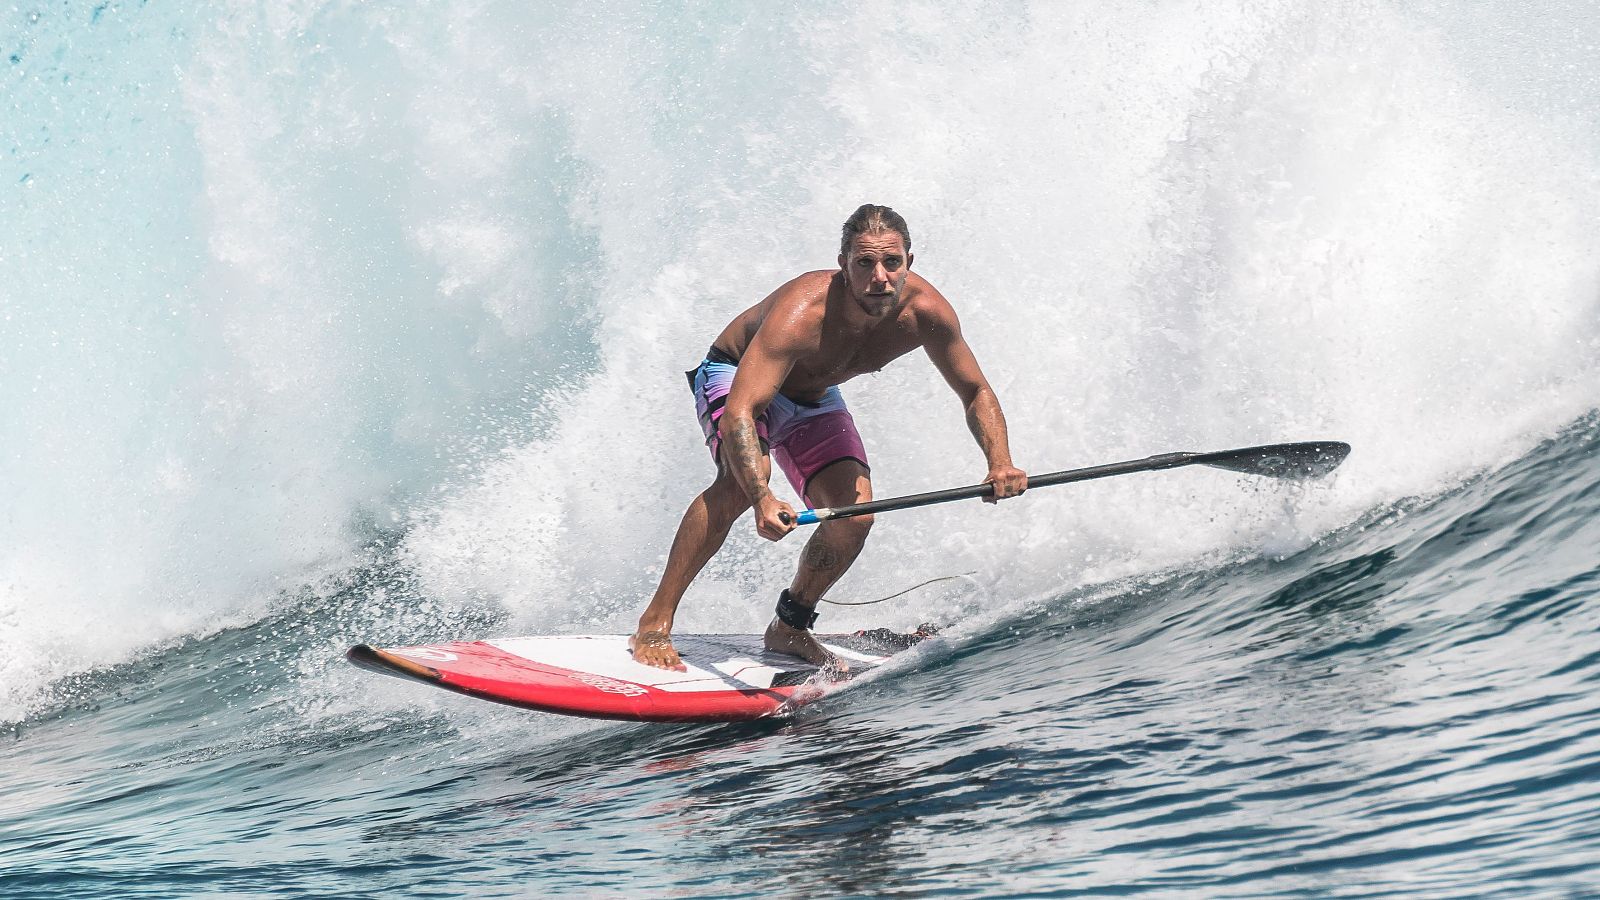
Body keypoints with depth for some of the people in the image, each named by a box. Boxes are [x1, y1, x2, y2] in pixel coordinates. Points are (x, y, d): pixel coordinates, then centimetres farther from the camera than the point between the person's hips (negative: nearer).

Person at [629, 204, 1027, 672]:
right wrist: (762, 500, -64)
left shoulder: (926, 312, -26)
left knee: (855, 518, -14)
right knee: (746, 475, -34)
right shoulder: (802, 313, -41)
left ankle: (789, 628, 12)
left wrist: (1000, 461, -29)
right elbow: (738, 414, -48)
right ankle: (653, 625, -27)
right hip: (734, 375, -5)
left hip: (813, 399, 5)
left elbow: (976, 394, -10)